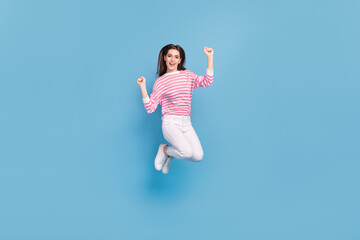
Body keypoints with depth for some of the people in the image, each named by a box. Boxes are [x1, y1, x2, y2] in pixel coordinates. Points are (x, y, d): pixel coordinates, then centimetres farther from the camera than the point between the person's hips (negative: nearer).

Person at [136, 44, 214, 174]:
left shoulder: (187, 74, 12)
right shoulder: (160, 82, 4)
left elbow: (206, 81, -5)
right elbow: (150, 108, -1)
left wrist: (209, 57, -9)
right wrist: (143, 87, -11)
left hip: (186, 123, 4)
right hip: (170, 123, -3)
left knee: (198, 156, -15)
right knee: (187, 151, -27)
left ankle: (171, 155, 14)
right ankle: (164, 149, 6)